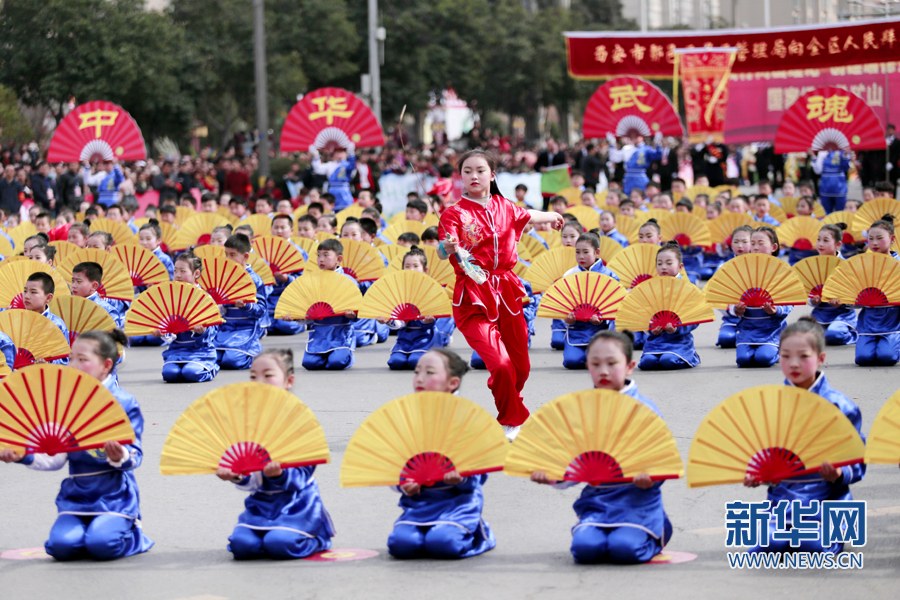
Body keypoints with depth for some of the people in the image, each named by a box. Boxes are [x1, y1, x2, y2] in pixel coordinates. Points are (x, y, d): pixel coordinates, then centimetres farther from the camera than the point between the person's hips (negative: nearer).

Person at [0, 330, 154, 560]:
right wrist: (24, 456, -8)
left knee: (102, 545, -27)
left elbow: (134, 457, -8)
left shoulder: (123, 402, -4)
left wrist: (121, 457, -31)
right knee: (62, 545, -22)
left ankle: (134, 535, 7)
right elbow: (55, 458, 8)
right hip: (76, 496, 4)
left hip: (114, 495, -4)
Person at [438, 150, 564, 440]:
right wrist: (448, 248, -45)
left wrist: (551, 216, 50)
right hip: (473, 297, -5)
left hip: (506, 291, 5)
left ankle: (511, 413, 39)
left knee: (521, 366, 9)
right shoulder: (454, 213, -7)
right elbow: (443, 252, -21)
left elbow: (526, 216, 31)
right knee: (500, 365, -19)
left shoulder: (503, 207, 8)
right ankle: (511, 420, 5)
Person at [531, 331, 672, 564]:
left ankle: (658, 532, 9)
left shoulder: (643, 409, -2)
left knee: (624, 548, -26)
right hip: (596, 501, 3)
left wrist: (650, 477, -26)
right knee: (585, 547, -23)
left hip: (637, 500, -3)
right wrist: (550, 476, -9)